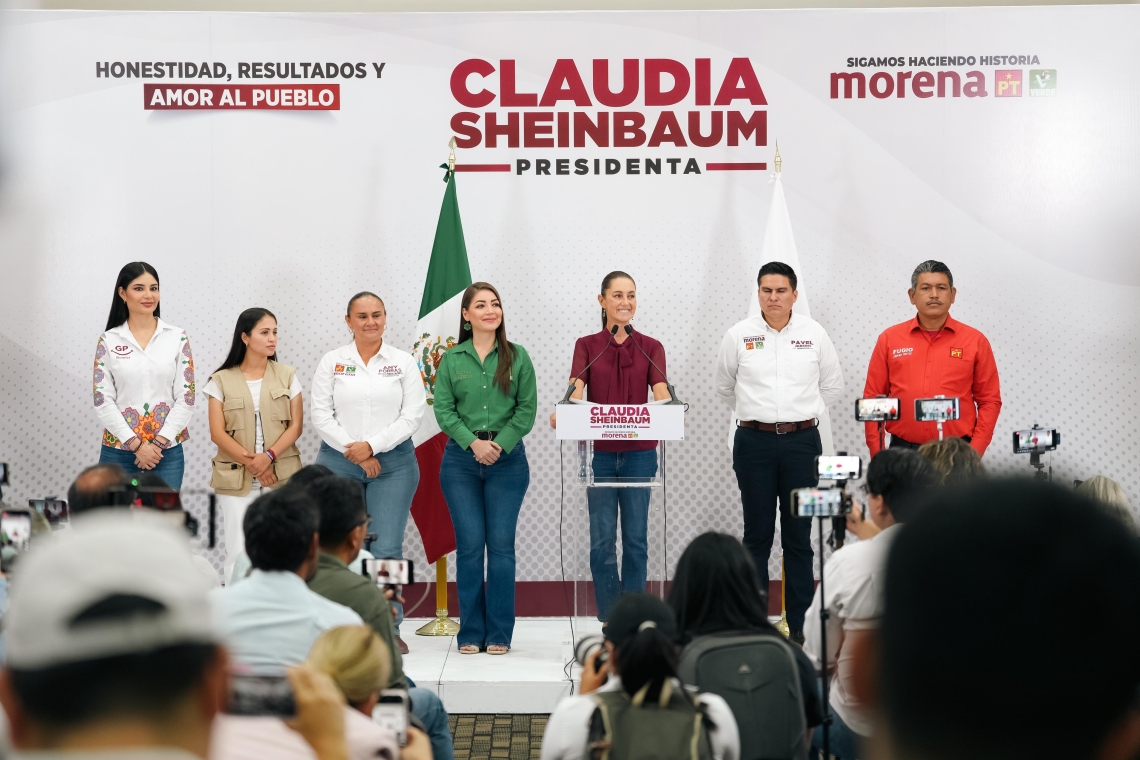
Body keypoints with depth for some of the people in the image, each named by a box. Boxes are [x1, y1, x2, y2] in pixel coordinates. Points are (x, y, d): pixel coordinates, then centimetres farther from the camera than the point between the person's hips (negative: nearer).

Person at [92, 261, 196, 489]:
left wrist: (159, 442, -10)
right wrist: (136, 444, -12)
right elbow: (102, 400, -3)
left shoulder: (177, 338, 3)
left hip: (167, 451, 0)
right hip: (119, 450, 0)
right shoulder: (109, 341, 2)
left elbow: (186, 396, 0)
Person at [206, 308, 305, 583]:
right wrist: (250, 462, -12)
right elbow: (218, 433, -2)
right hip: (236, 477, -1)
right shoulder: (221, 380, 3)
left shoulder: (287, 376, 7)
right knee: (237, 552, -5)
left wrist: (269, 457, -13)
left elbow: (296, 425, 2)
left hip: (281, 475, 1)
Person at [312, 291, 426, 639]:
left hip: (393, 463, -1)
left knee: (387, 549, -6)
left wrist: (372, 445, -10)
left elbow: (412, 415, -1)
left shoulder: (403, 362, 6)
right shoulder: (332, 362, 6)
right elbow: (321, 415, 1)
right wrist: (354, 451, -8)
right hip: (338, 463, 1)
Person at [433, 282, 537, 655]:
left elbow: (527, 409, 0)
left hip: (507, 459, 0)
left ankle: (499, 633, 5)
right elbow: (443, 410, 1)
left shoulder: (517, 357, 4)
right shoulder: (452, 359, 5)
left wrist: (500, 444, -11)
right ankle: (470, 632, 7)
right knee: (469, 544, -1)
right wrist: (473, 442, -11)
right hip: (460, 459, 0)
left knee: (501, 544, -1)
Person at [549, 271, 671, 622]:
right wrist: (562, 413, -34)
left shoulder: (651, 348, 4)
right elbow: (575, 389, -12)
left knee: (636, 539, 5)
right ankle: (610, 620, 10)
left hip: (639, 453, 0)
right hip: (599, 452, 0)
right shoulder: (587, 346, 3)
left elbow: (661, 393, -11)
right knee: (602, 540, 1)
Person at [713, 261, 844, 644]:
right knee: (757, 534, 3)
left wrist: (803, 412, 13)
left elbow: (832, 386, 15)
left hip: (802, 440, 0)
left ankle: (800, 625, 8)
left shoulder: (814, 334, 4)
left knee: (799, 536, 3)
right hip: (754, 441, 0)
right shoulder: (738, 336, 2)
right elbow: (724, 388, 16)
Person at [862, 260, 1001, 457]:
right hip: (902, 451, 1)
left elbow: (989, 401, 4)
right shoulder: (889, 339, 5)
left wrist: (975, 452, -6)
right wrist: (877, 454, -2)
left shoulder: (975, 341, 4)